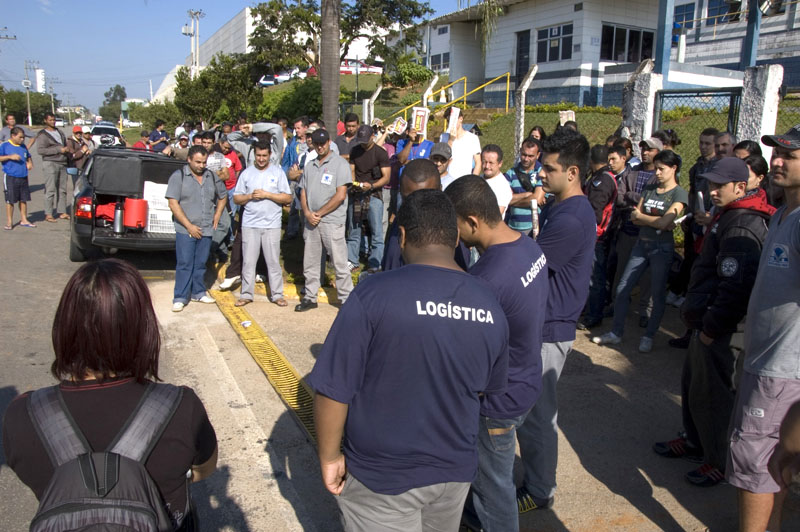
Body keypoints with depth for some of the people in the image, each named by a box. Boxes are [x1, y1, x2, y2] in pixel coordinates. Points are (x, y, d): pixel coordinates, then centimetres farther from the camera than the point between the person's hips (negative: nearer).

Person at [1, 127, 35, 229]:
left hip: (23, 177, 5)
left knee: (24, 199, 9)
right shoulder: (5, 146, -4)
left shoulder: (23, 146, 11)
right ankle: (9, 222, 8)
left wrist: (30, 163, 5)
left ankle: (24, 220, 20)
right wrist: (10, 156, -19)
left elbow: (29, 157, 25)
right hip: (10, 177, -5)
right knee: (10, 200, 0)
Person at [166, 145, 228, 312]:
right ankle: (180, 298, 4)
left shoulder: (212, 177, 9)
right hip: (185, 230, -4)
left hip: (206, 230, 4)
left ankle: (198, 292, 25)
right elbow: (173, 203, -10)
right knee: (184, 264, -2)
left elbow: (223, 197, 23)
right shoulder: (178, 176, -5)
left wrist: (216, 217, 11)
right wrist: (189, 226, -13)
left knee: (200, 264, 12)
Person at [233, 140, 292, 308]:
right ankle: (246, 294, 16)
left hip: (271, 225, -2)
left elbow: (288, 198, -3)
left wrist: (267, 194, -12)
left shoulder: (278, 172, 3)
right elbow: (236, 198, 9)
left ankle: (277, 295, 11)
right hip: (250, 224, 2)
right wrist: (250, 196, -10)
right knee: (248, 261, 6)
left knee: (274, 261, 3)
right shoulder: (246, 173, 8)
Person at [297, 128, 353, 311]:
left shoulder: (340, 164, -4)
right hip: (311, 222, 6)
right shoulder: (309, 166, 15)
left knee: (339, 263, -3)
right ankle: (310, 298, 24)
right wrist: (307, 213, -4)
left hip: (332, 222, -6)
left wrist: (319, 213, -10)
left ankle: (346, 299, 6)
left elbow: (340, 195, -11)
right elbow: (303, 192, 15)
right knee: (310, 263, 12)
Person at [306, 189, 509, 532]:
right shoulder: (489, 304, -7)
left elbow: (332, 390, -20)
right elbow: (490, 388, 7)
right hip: (456, 471, 4)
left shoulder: (374, 295, -23)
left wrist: (329, 457, -5)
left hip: (382, 479, -4)